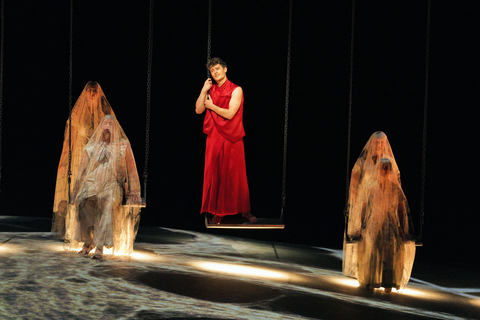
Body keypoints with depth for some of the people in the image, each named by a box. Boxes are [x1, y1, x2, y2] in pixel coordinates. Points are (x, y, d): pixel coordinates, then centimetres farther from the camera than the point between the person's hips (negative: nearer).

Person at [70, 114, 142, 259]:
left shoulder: (123, 146, 13)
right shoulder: (90, 148, 18)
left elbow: (131, 171, 11)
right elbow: (82, 171, 17)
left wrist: (133, 193, 1)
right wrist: (77, 191, 4)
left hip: (112, 186, -2)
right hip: (92, 184, 2)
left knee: (107, 203, -36)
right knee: (83, 201, -33)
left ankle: (100, 246, -39)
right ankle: (87, 242, -19)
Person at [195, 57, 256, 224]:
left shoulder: (236, 90, -5)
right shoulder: (211, 90, 11)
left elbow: (229, 114, -14)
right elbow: (198, 110, 5)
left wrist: (212, 106, -2)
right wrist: (204, 91, -3)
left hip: (232, 139, -4)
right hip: (214, 138, 4)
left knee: (236, 175, 0)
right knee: (215, 174, 5)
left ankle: (244, 210, 11)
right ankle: (218, 211, 13)